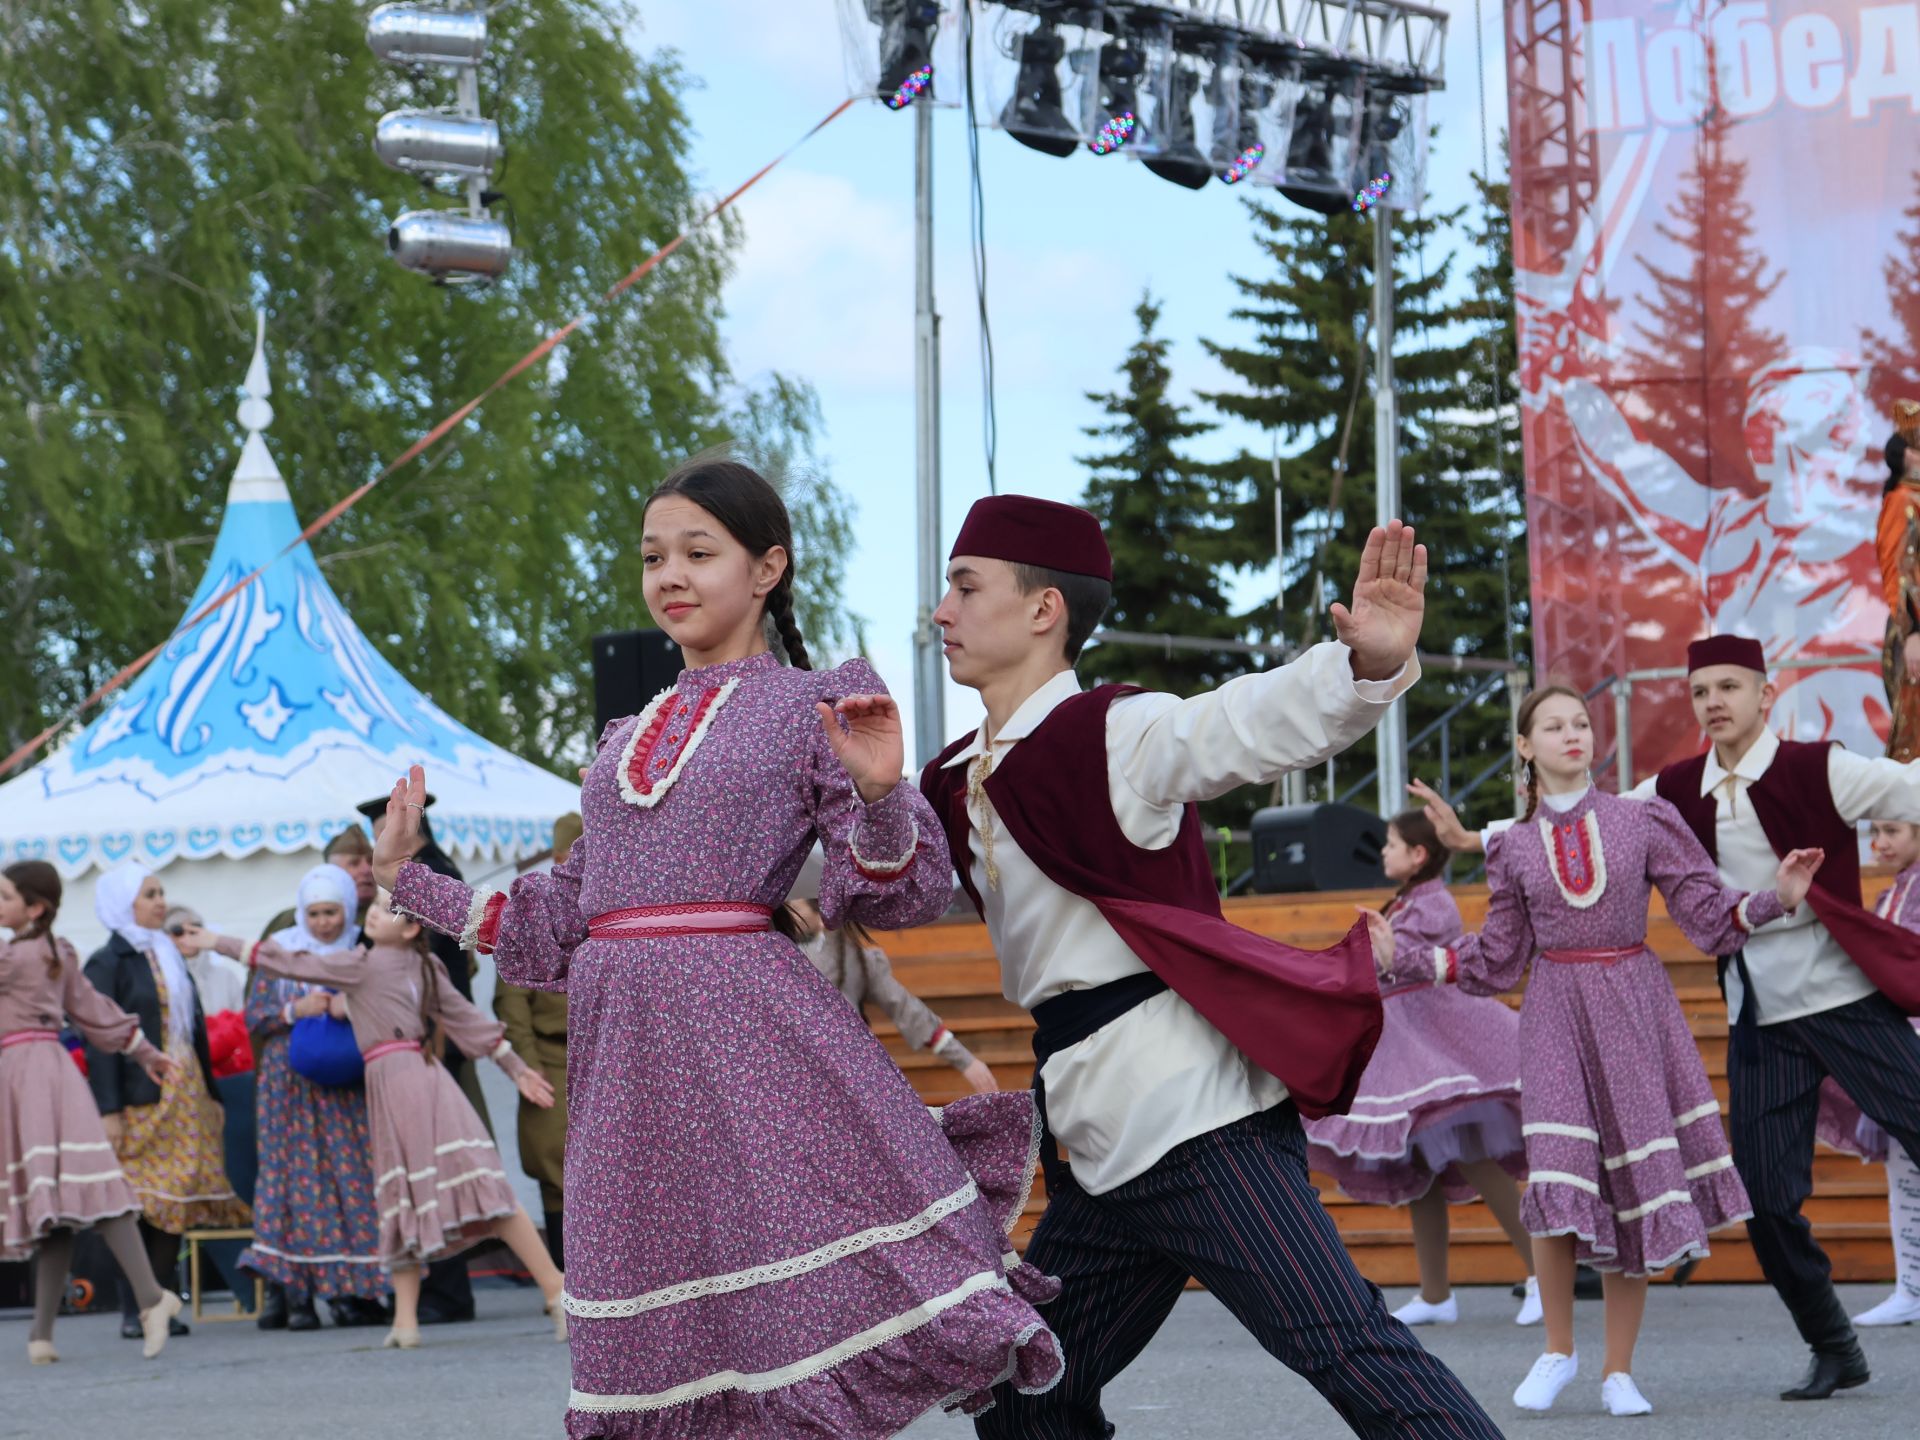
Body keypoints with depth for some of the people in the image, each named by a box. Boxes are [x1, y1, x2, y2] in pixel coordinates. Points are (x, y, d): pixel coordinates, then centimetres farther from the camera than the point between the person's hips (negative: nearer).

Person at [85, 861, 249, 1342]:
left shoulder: (168, 957, 18)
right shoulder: (108, 963, -4)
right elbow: (100, 1040, -10)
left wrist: (209, 1094, 15)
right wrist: (109, 1110, -17)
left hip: (184, 1098, 7)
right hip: (139, 1098, -7)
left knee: (175, 1202, 4)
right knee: (141, 1207, -6)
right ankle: (134, 1311, -1)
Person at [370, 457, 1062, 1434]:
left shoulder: (815, 704, 7)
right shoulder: (623, 743, 22)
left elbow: (893, 894, 0)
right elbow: (557, 929, 24)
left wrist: (879, 792, -19)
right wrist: (406, 878, 26)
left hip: (754, 1032, -5)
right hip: (623, 1046, 5)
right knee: (659, 1360, 3)